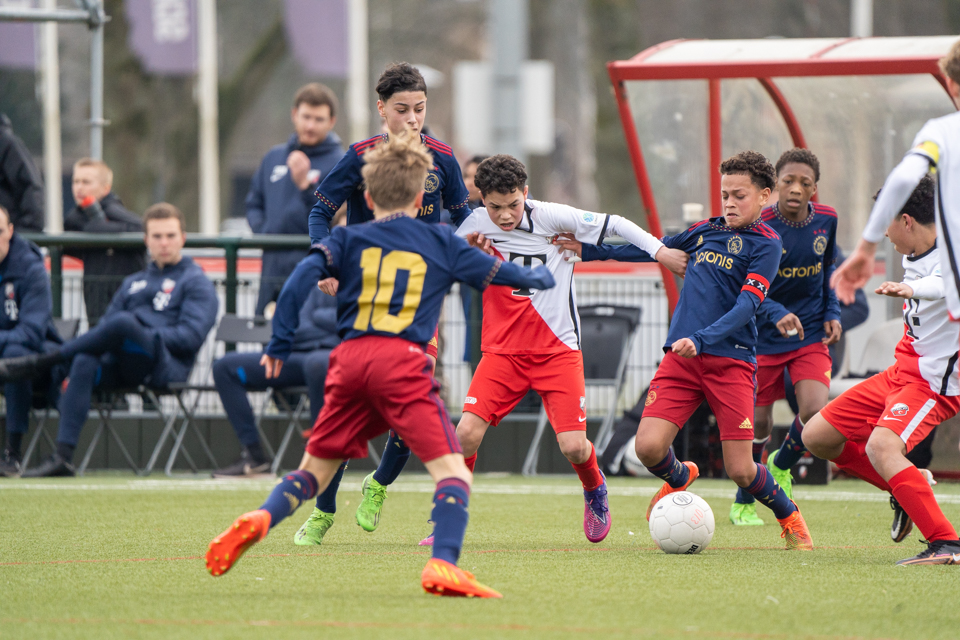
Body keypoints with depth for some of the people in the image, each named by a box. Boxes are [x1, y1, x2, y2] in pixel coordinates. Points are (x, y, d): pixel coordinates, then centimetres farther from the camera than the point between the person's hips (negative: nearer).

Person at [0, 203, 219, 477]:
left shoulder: (196, 282, 11)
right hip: (120, 366, 5)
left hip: (167, 366, -5)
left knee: (123, 322, -34)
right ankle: (63, 457, -38)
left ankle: (39, 363, -23)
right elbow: (104, 328, 21)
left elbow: (191, 336, -5)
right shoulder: (132, 283, 30)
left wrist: (141, 335, -13)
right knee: (84, 363, -30)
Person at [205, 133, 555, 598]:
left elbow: (304, 276, 0)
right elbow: (497, 273, 26)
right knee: (452, 470, -6)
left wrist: (279, 344, 3)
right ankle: (443, 565, -26)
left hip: (351, 360, 3)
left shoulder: (348, 239, 16)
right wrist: (539, 278, 47)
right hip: (404, 361, -3)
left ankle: (261, 519, -6)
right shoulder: (440, 243, 16)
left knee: (315, 468, 18)